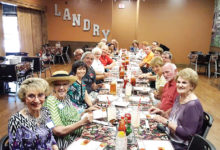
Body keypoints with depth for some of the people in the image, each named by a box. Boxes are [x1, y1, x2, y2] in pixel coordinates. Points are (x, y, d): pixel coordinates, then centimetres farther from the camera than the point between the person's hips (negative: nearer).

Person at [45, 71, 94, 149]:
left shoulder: (66, 97, 6)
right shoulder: (51, 101, -15)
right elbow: (58, 131, -20)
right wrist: (82, 122, -25)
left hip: (79, 137, 7)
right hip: (66, 143, -7)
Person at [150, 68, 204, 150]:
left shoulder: (193, 105, -22)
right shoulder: (179, 97, 5)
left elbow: (187, 133, -23)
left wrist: (166, 122, -23)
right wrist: (161, 112, 0)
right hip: (170, 137, 7)